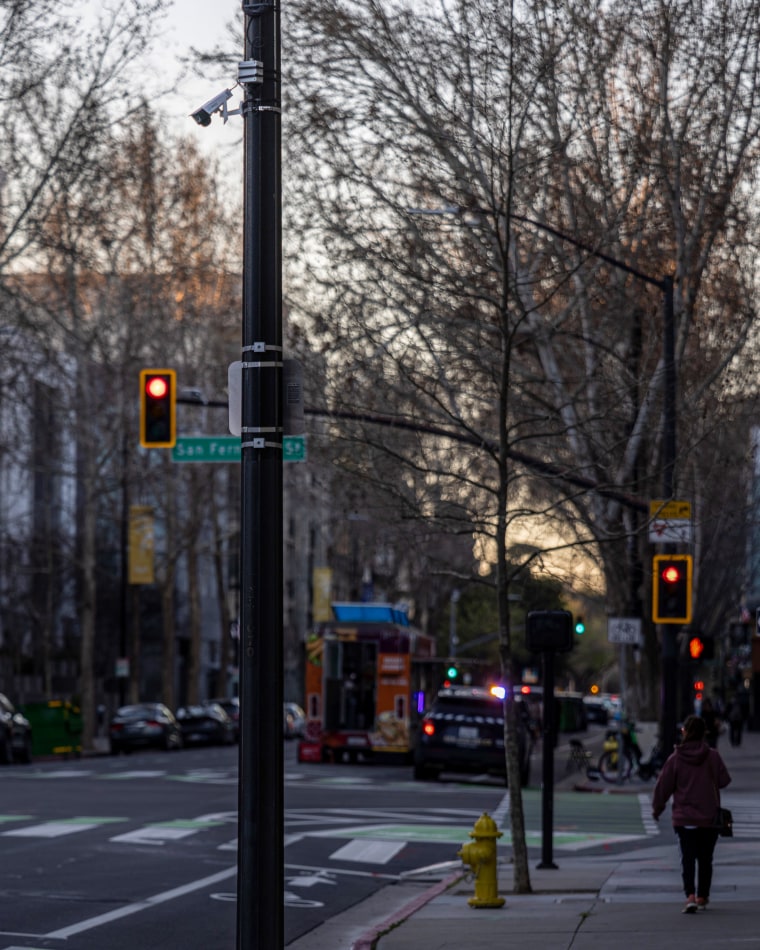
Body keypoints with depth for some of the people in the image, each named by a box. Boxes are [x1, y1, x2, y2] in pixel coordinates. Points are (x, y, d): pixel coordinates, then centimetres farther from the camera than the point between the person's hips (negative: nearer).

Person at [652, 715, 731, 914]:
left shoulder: (675, 758, -7)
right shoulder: (713, 756, -7)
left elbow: (663, 787, -2)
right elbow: (724, 780, -1)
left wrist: (657, 808, 13)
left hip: (684, 818, -1)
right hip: (709, 817, 1)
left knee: (687, 858, -2)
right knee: (705, 859, 15)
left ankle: (690, 896, -20)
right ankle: (702, 897, 22)